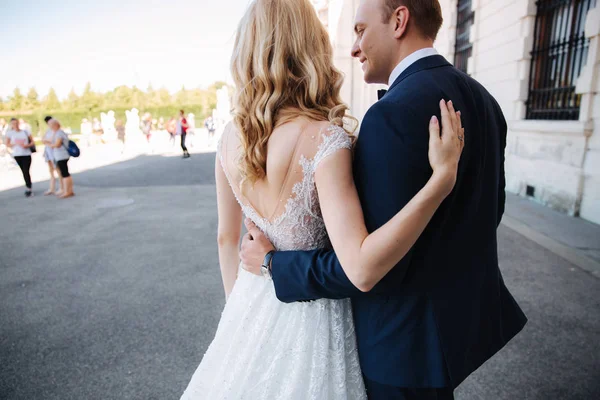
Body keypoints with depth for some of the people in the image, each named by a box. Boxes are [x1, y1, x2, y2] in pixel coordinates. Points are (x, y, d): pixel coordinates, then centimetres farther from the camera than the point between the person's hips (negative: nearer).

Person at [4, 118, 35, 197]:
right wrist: (15, 144, -10)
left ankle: (28, 188, -2)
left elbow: (32, 142, 7)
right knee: (24, 172, 7)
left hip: (27, 154, -1)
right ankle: (29, 188, 15)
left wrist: (27, 145, -12)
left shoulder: (25, 132, 7)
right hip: (17, 155, 1)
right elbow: (7, 144, 5)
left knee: (26, 171, -8)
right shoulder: (10, 133, 5)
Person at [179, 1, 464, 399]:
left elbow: (227, 238, 2)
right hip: (311, 312, -5)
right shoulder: (325, 138, -26)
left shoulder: (231, 136, -7)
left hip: (253, 303, 5)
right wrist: (442, 178, -31)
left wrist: (238, 305, 17)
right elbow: (362, 267, -32)